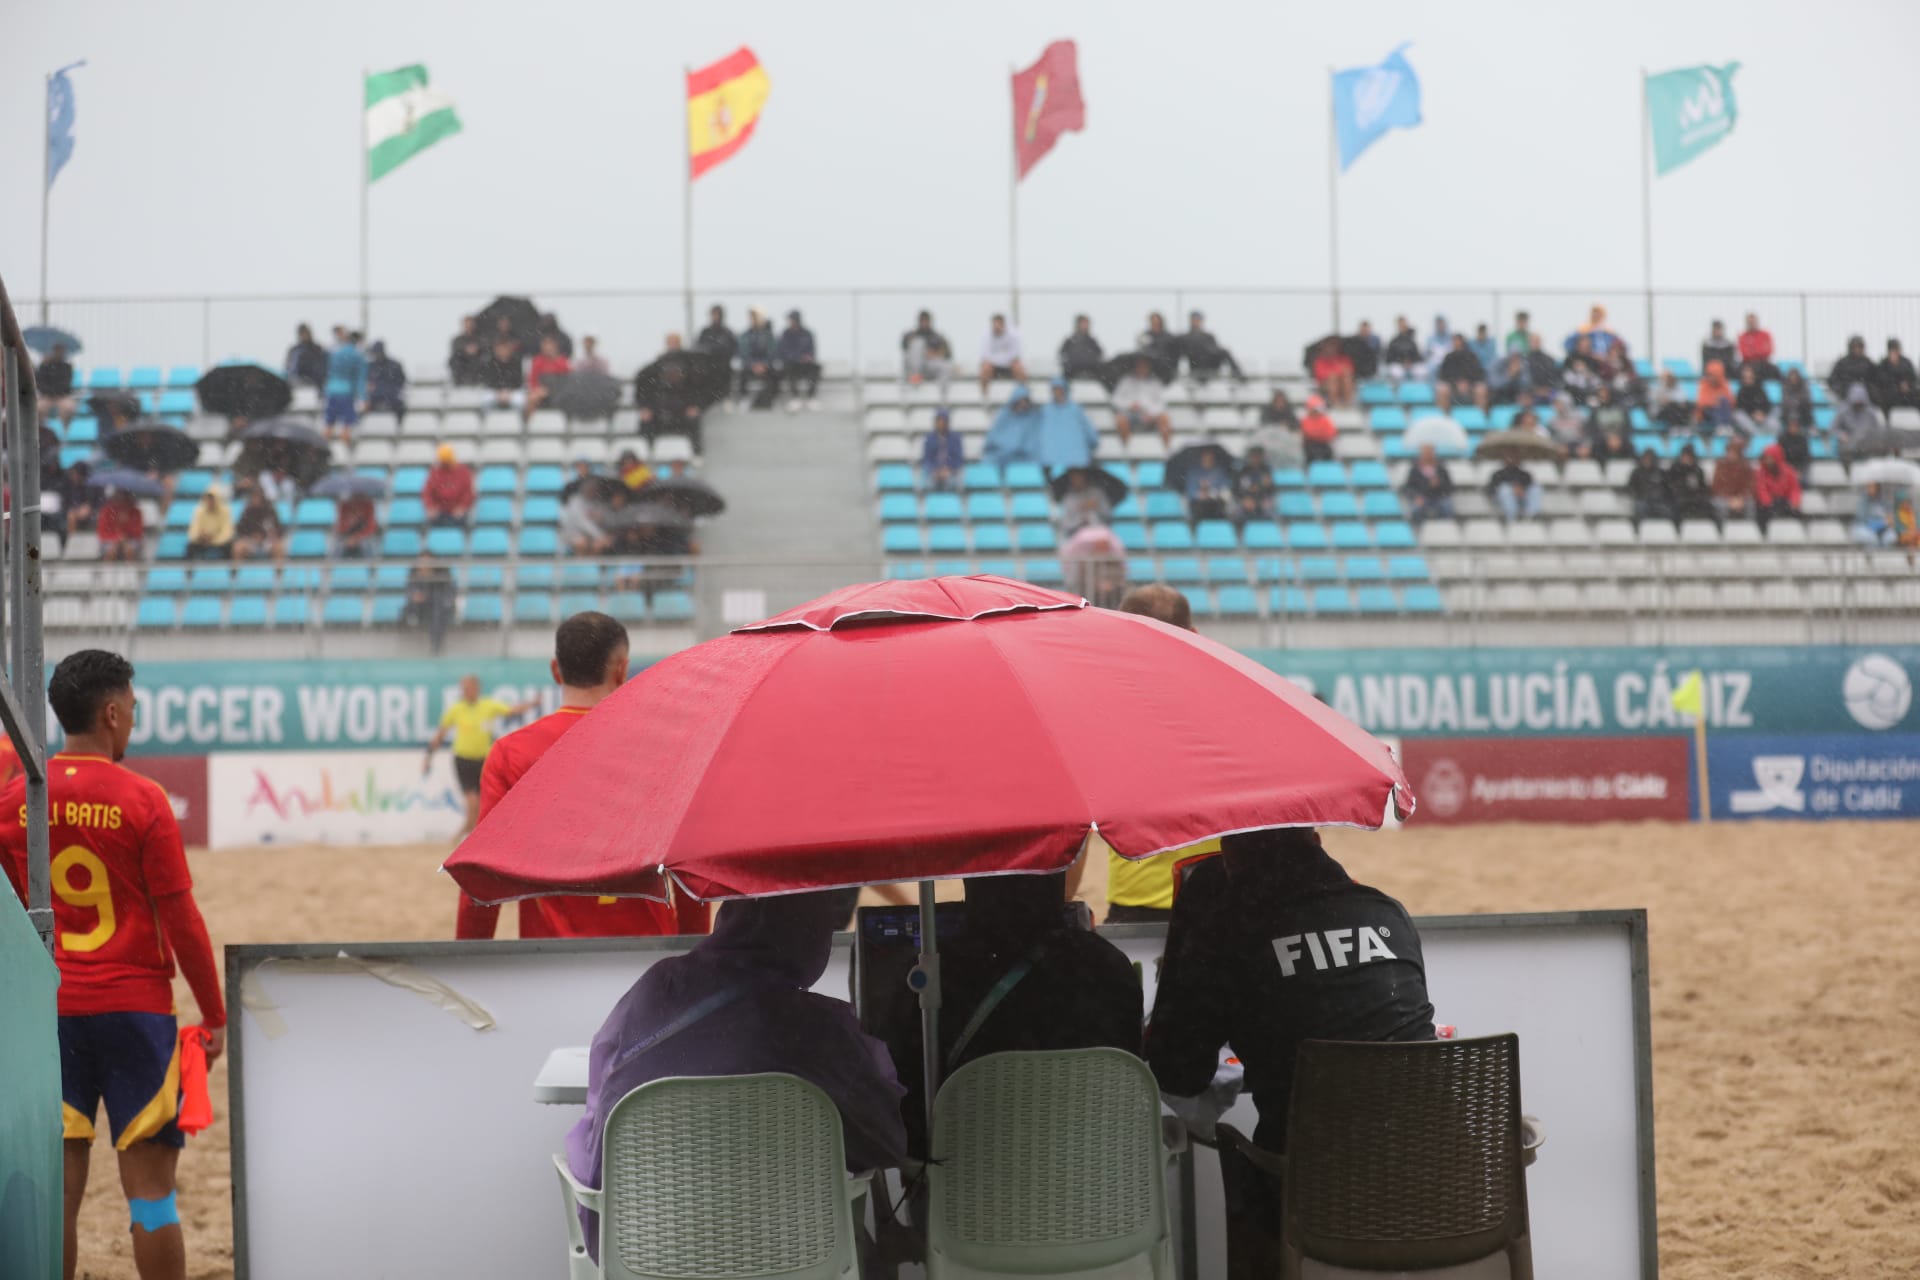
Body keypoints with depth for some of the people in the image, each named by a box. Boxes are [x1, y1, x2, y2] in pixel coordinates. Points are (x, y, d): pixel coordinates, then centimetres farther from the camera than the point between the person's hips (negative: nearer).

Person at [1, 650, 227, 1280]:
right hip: (134, 1007, -3)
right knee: (149, 1186, 2)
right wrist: (215, 1015, 2)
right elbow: (180, 919, -7)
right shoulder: (142, 800, -9)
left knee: (58, 1186, 7)